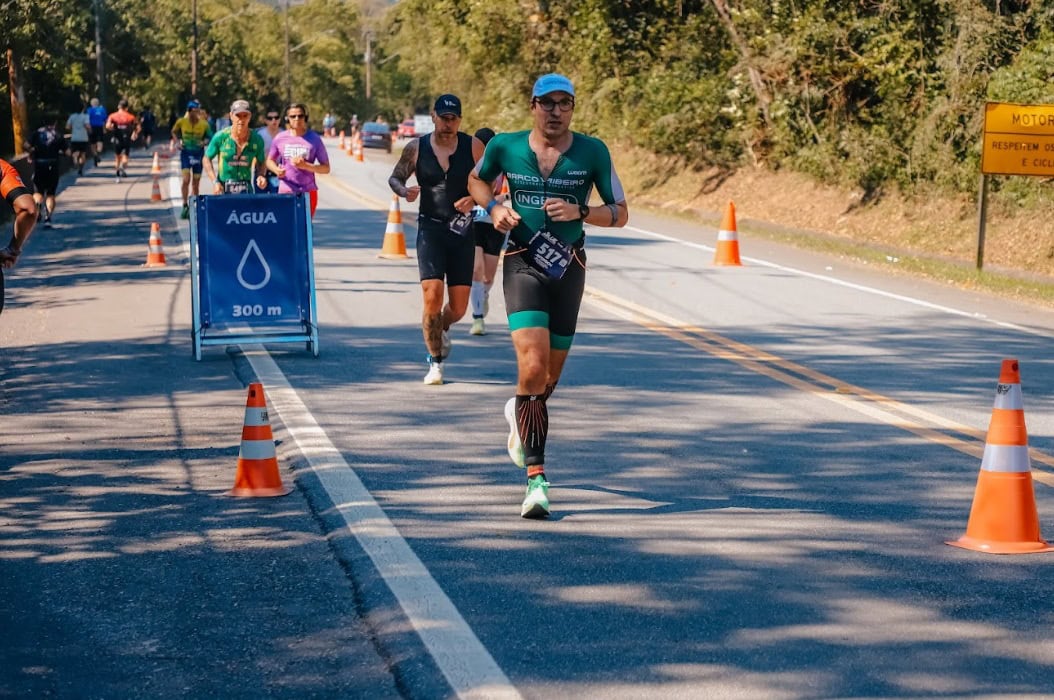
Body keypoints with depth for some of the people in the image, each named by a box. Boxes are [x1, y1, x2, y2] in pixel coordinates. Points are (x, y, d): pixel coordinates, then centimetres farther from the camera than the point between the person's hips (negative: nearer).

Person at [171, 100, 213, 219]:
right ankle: (185, 206, -5)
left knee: (196, 183, 7)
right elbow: (174, 132, 11)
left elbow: (209, 137, 4)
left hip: (198, 153, 1)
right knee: (186, 179, -15)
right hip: (186, 152, -1)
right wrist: (177, 142, -4)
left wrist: (204, 142, -16)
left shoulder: (204, 124, -8)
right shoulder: (181, 122, -8)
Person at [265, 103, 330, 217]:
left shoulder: (314, 139, 0)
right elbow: (270, 160, 17)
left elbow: (326, 168, 1)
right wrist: (276, 170, -7)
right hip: (285, 192, 1)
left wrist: (305, 166, -15)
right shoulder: (280, 138, 4)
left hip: (308, 192, 0)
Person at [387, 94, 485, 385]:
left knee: (458, 308, 4)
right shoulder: (416, 148, -1)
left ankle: (442, 329, 40)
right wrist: (404, 191, -12)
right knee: (433, 298, -16)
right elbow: (395, 177, 10)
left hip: (462, 230, 1)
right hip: (430, 229, -1)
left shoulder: (473, 147, -1)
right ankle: (435, 361, 1)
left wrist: (474, 199, -14)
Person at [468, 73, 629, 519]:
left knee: (550, 375, 12)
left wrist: (579, 211, -16)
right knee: (533, 367, -20)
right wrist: (493, 207, -2)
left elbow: (620, 213, 2)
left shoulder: (593, 153, -2)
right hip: (522, 264, -2)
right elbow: (477, 180, 19)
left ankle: (520, 414, 49)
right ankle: (536, 476, -19)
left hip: (569, 267, 2)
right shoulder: (505, 147, -1)